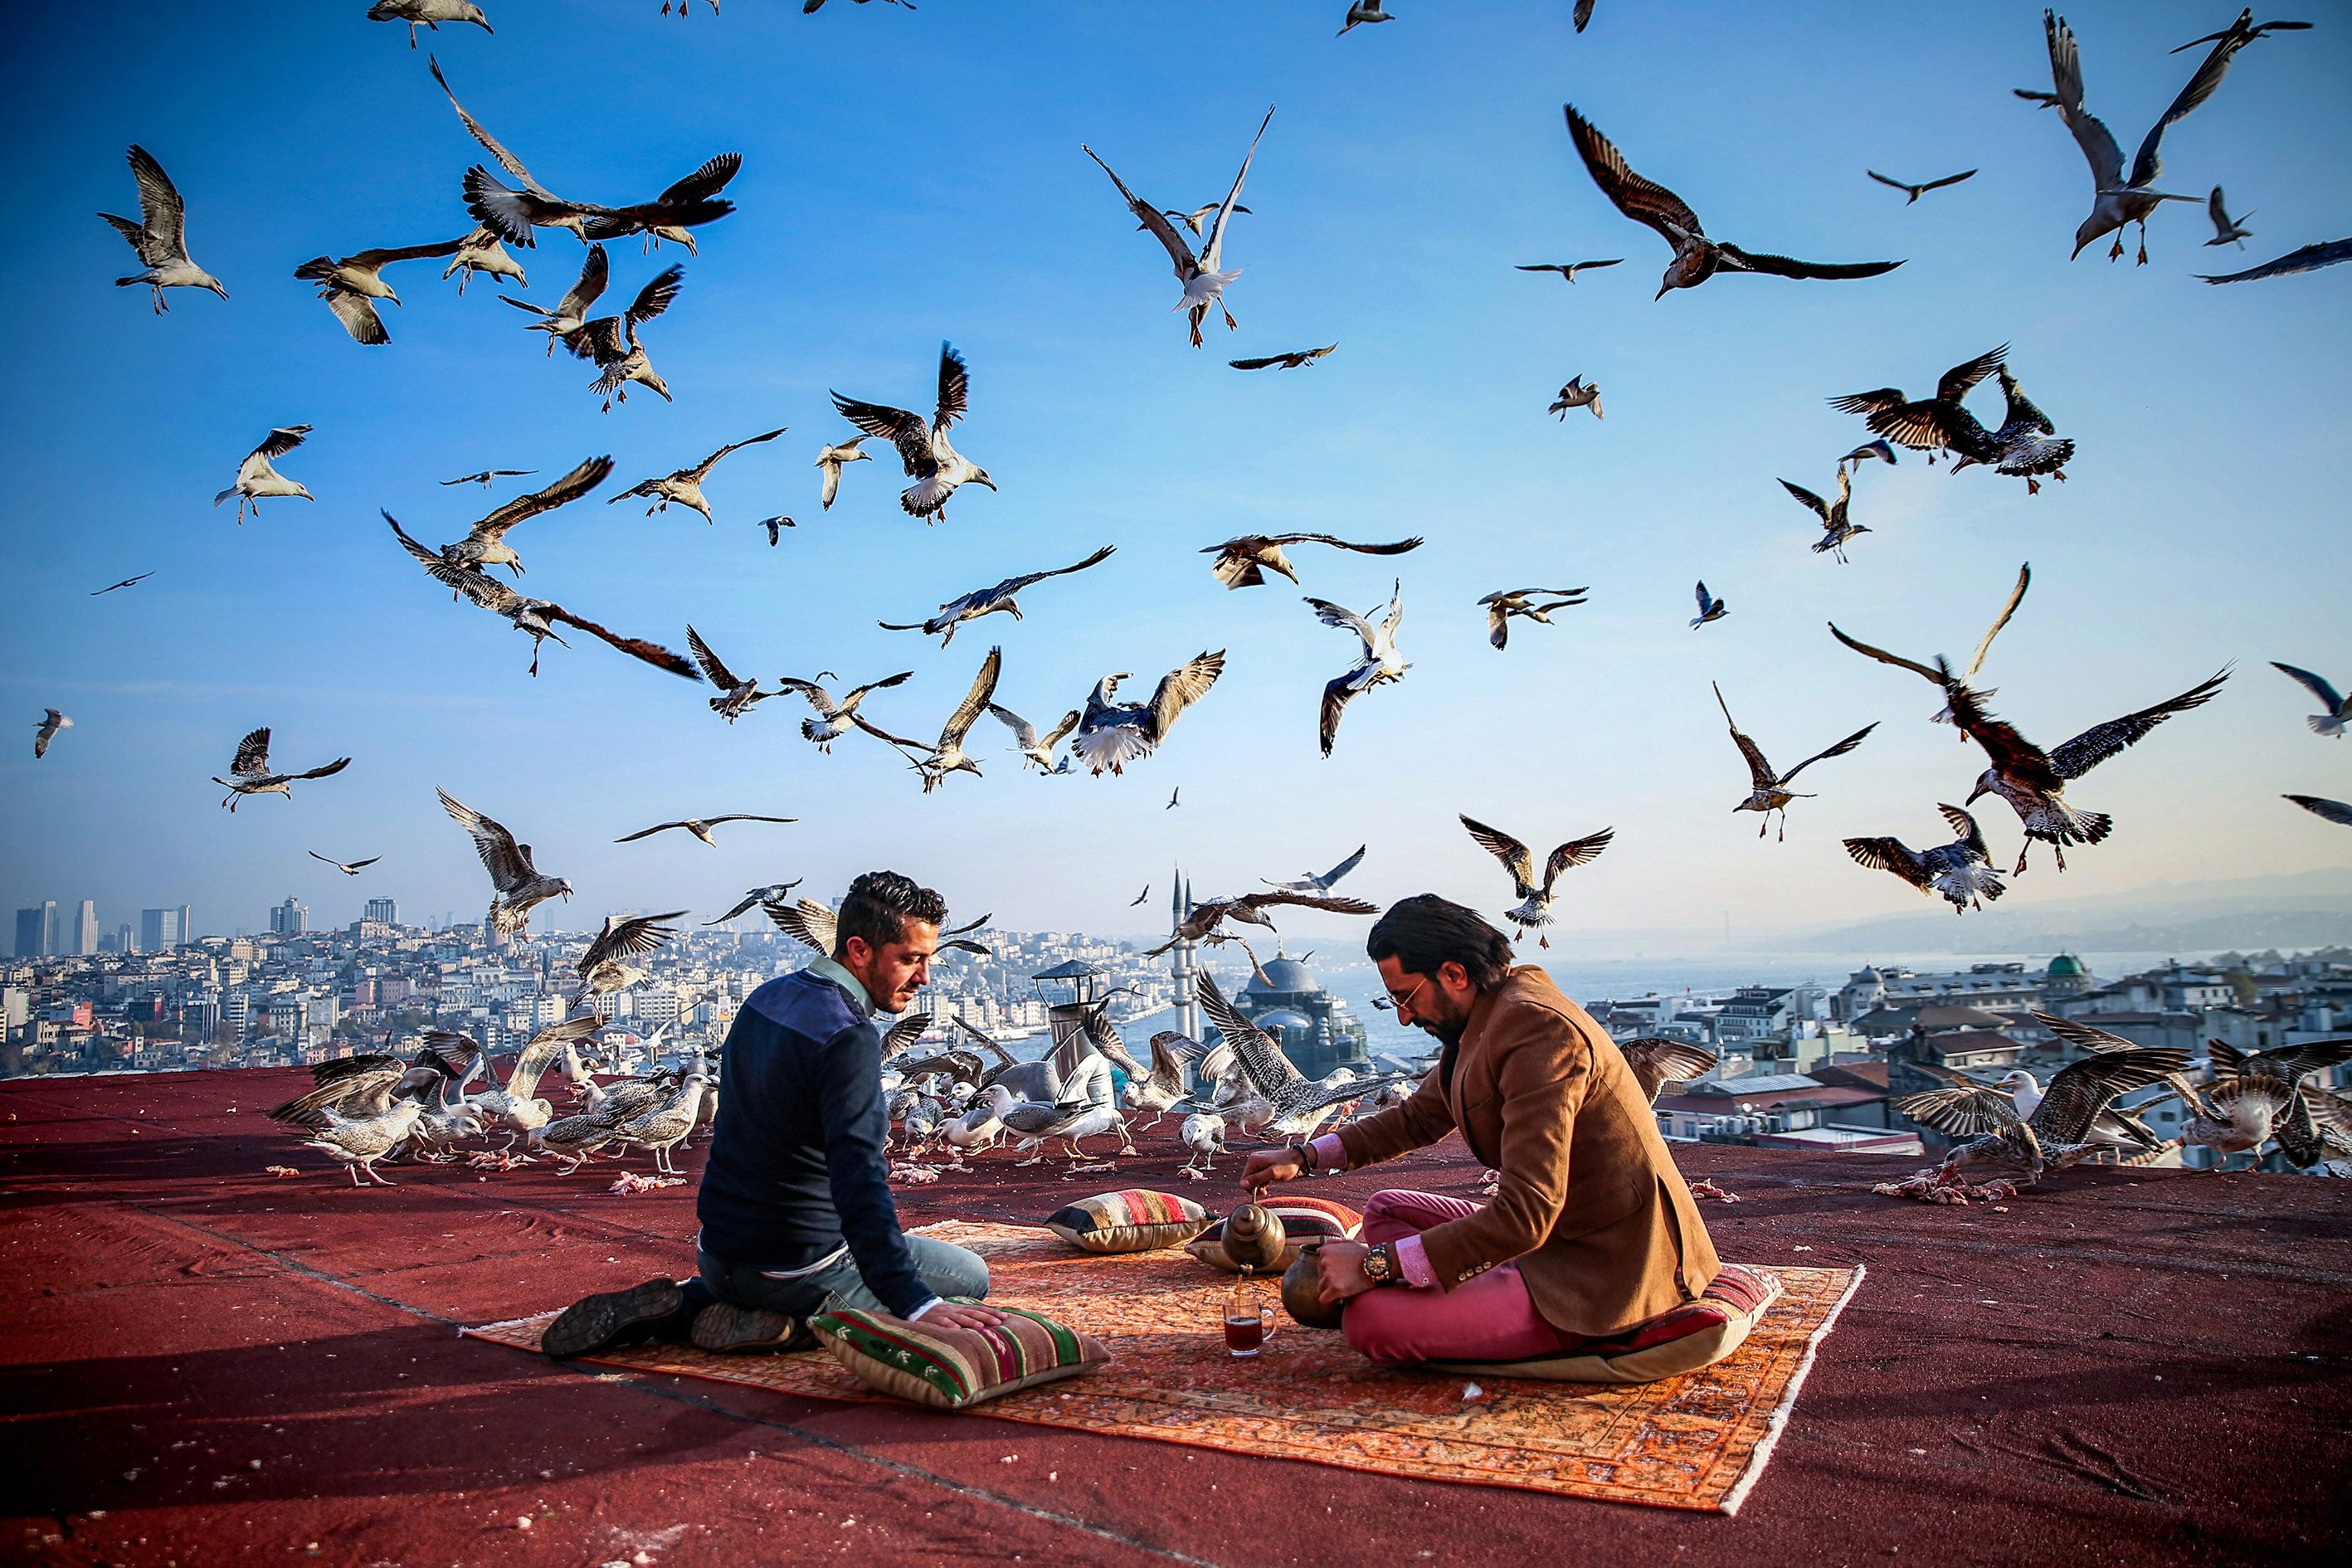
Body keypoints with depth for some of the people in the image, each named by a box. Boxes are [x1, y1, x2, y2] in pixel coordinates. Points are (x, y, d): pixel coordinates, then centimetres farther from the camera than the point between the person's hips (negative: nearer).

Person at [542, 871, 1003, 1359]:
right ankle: (792, 1327, -6)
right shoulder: (849, 1038, -25)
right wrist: (916, 1304, -37)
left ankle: (674, 1308, 11)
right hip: (798, 1260, -8)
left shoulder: (767, 999, 3)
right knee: (971, 1276, 8)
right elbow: (857, 1182, -34)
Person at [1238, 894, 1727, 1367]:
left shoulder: (1537, 1028, -24)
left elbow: (1527, 1212, -29)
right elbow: (1420, 1116, 24)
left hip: (1611, 1269, -10)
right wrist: (1306, 1157, 12)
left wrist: (1377, 1263, -23)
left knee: (1369, 1319, -20)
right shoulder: (1482, 1017, 6)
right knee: (1385, 1210, 17)